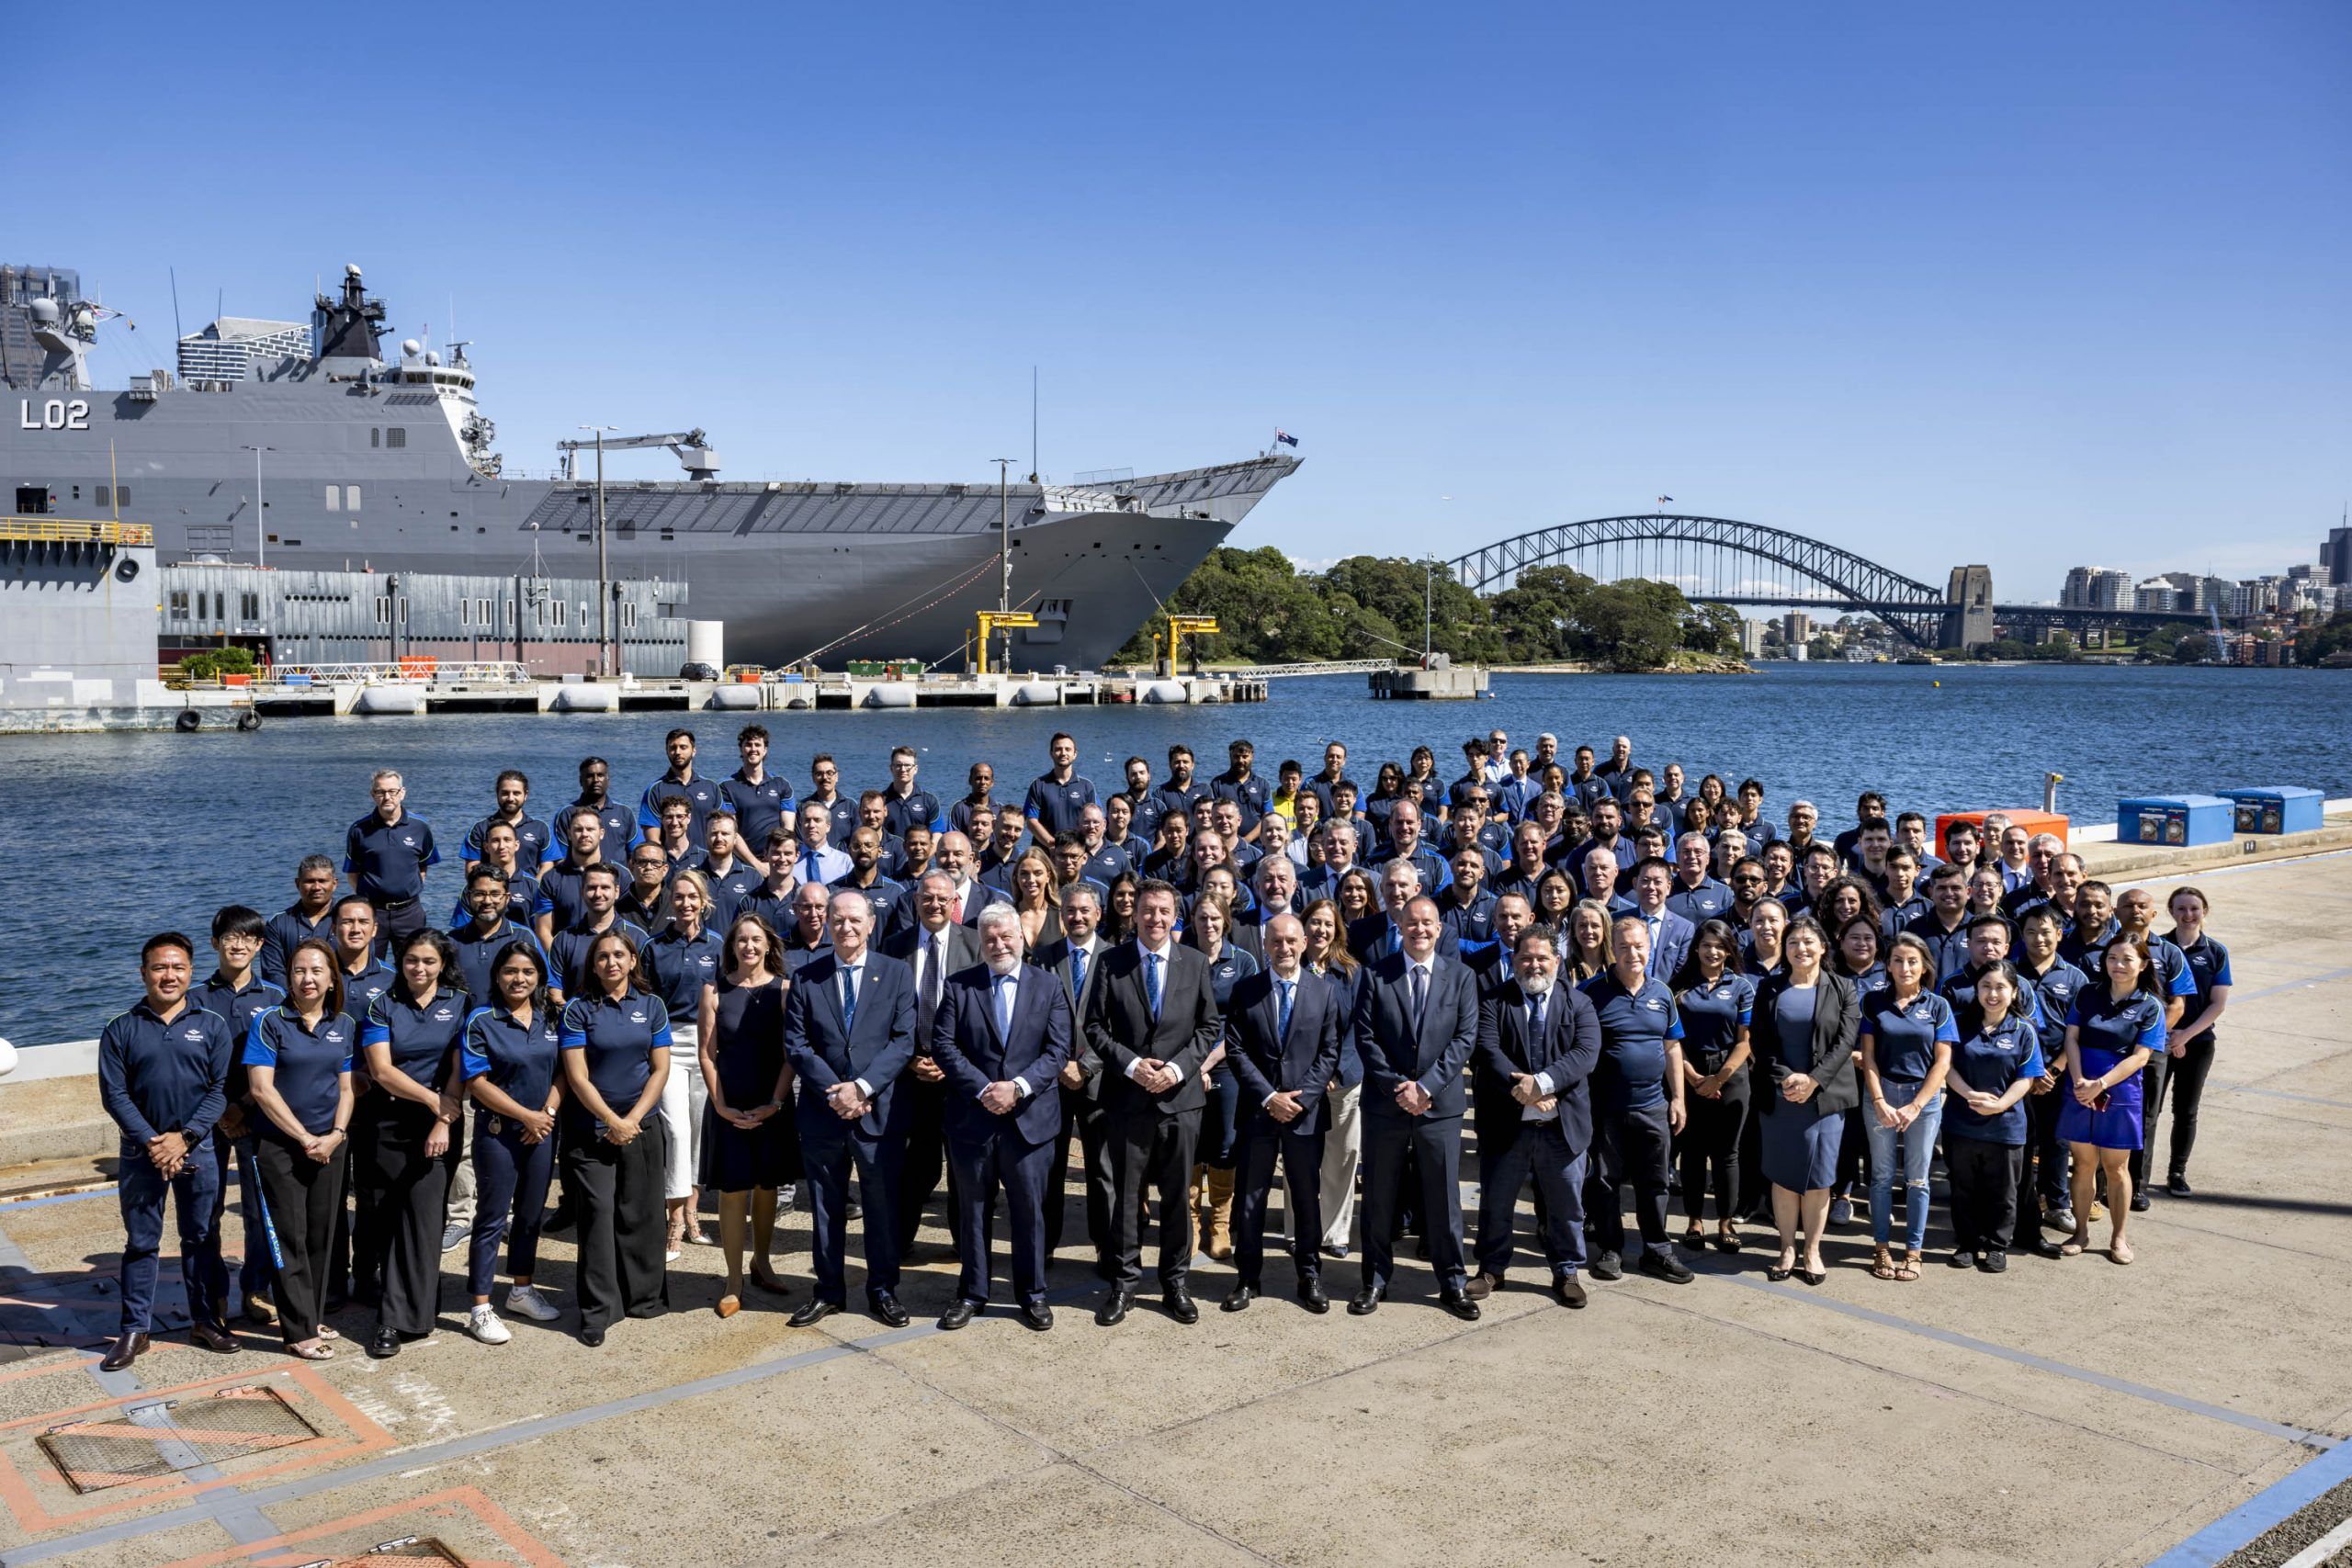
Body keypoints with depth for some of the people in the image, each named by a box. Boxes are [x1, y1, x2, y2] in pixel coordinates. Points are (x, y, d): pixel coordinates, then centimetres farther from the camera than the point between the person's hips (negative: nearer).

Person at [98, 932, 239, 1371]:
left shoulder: (212, 1025, 1)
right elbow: (114, 1094, -4)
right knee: (140, 1242, 7)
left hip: (200, 1150, 0)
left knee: (202, 1238, 9)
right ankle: (134, 1330, 16)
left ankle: (206, 1320, 21)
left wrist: (185, 1137, -14)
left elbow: (221, 1089, -3)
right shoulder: (121, 1029, 0)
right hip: (141, 1152, 0)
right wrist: (151, 1142, -14)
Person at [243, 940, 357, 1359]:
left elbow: (346, 1088, 9)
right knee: (291, 1238, -1)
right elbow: (262, 1089, -12)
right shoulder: (270, 1023, -7)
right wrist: (305, 1138, -13)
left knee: (321, 1234, 10)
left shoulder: (344, 1026, 6)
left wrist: (335, 1134, -7)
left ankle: (313, 1316, 23)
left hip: (330, 1146, 4)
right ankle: (300, 1332, 4)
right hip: (280, 1146, -4)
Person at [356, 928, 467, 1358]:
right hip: (385, 1124, 1)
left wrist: (444, 1120, -12)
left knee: (422, 1214, -7)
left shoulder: (460, 1005, 4)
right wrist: (434, 1100, -10)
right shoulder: (383, 1005, 4)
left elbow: (460, 1071, -1)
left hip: (437, 1126, -1)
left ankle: (401, 1319, -4)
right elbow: (381, 1070, -5)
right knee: (381, 1212, 5)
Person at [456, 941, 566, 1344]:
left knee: (531, 1213, 15)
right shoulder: (481, 1021, -9)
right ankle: (480, 1309, 7)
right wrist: (527, 1115, -14)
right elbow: (476, 1083, -13)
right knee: (492, 1219, 0)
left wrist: (548, 1112, -9)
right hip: (498, 1132, -5)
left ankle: (521, 1289, 31)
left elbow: (564, 1070, 6)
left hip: (542, 1130, 5)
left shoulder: (551, 1017, 5)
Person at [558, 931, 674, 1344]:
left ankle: (645, 1296, 19)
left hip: (643, 1127, 2)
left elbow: (660, 1069, 3)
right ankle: (597, 1310, 1)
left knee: (641, 1213, 6)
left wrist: (633, 1118, -8)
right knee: (598, 1213, -5)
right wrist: (612, 1121, -11)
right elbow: (577, 1077, -7)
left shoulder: (651, 1006, 4)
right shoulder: (579, 1009, -3)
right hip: (591, 1129, -2)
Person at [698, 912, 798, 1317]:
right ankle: (734, 1280, 7)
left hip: (772, 1106, 1)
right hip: (729, 1107, 0)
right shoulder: (715, 991, 0)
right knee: (732, 1190, 0)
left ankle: (761, 1262, 28)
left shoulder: (783, 989, -1)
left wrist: (775, 1102, -11)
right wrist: (721, 1106, -9)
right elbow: (706, 1054, -1)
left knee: (766, 1186, 10)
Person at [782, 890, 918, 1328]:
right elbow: (796, 1044, -1)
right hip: (822, 1111, 1)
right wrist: (834, 1092, -12)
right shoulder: (806, 978, 4)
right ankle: (829, 1291, 23)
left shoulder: (897, 974, 1)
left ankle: (883, 1289, 21)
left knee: (883, 1205, 7)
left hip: (878, 1109, -1)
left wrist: (862, 1087, -15)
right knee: (826, 1206, 11)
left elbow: (903, 1041, -5)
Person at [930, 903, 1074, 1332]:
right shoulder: (958, 986, 3)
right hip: (972, 1117, 0)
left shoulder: (1048, 987, 3)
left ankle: (1032, 1293, 21)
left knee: (1030, 1210, 7)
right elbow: (944, 1045, -4)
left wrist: (1018, 1087, -15)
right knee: (972, 1210, 10)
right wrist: (982, 1089, -14)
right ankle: (972, 1293, 24)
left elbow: (1058, 1050, -3)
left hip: (1030, 1118, 0)